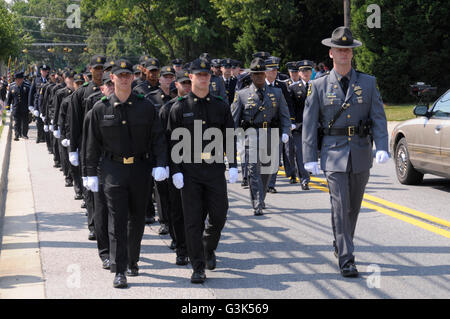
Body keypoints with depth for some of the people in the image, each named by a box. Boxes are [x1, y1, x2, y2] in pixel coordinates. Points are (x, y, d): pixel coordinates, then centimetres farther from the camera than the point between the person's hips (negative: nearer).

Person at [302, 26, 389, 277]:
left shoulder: (368, 83, 5)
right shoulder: (319, 86, 2)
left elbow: (379, 117, 2)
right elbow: (309, 124, 2)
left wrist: (382, 148, -11)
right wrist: (310, 158, -4)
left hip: (361, 153, 2)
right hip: (334, 153, -2)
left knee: (354, 205, 12)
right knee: (340, 206, -9)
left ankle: (341, 244, 34)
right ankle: (346, 259, -7)